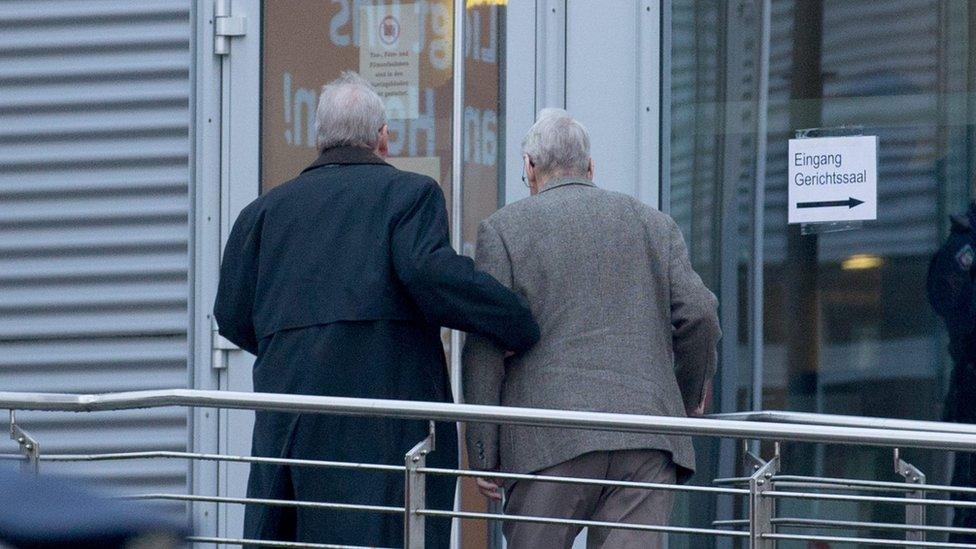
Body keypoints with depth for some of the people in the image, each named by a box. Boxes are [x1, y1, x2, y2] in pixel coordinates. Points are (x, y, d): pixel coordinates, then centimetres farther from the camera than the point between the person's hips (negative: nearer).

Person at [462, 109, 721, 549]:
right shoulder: (653, 224, 14)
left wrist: (482, 455, 1)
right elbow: (699, 315, 6)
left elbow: (485, 348, 0)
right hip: (647, 442, 2)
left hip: (550, 444, -2)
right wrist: (690, 397, 23)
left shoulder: (504, 229, 6)